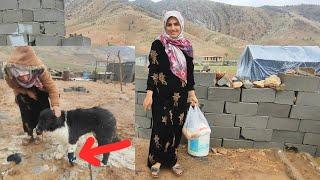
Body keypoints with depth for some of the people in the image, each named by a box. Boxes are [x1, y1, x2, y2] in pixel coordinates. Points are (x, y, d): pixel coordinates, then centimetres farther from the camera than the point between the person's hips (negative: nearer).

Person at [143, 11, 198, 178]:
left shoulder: (186, 46, 7)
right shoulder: (158, 44, -5)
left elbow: (190, 71, 10)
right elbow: (152, 70, -8)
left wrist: (192, 93, 8)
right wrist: (149, 93, -14)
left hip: (181, 95, 4)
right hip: (162, 94, -4)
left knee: (176, 128, 11)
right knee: (161, 127, 3)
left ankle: (171, 159, 31)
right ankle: (156, 159, 26)